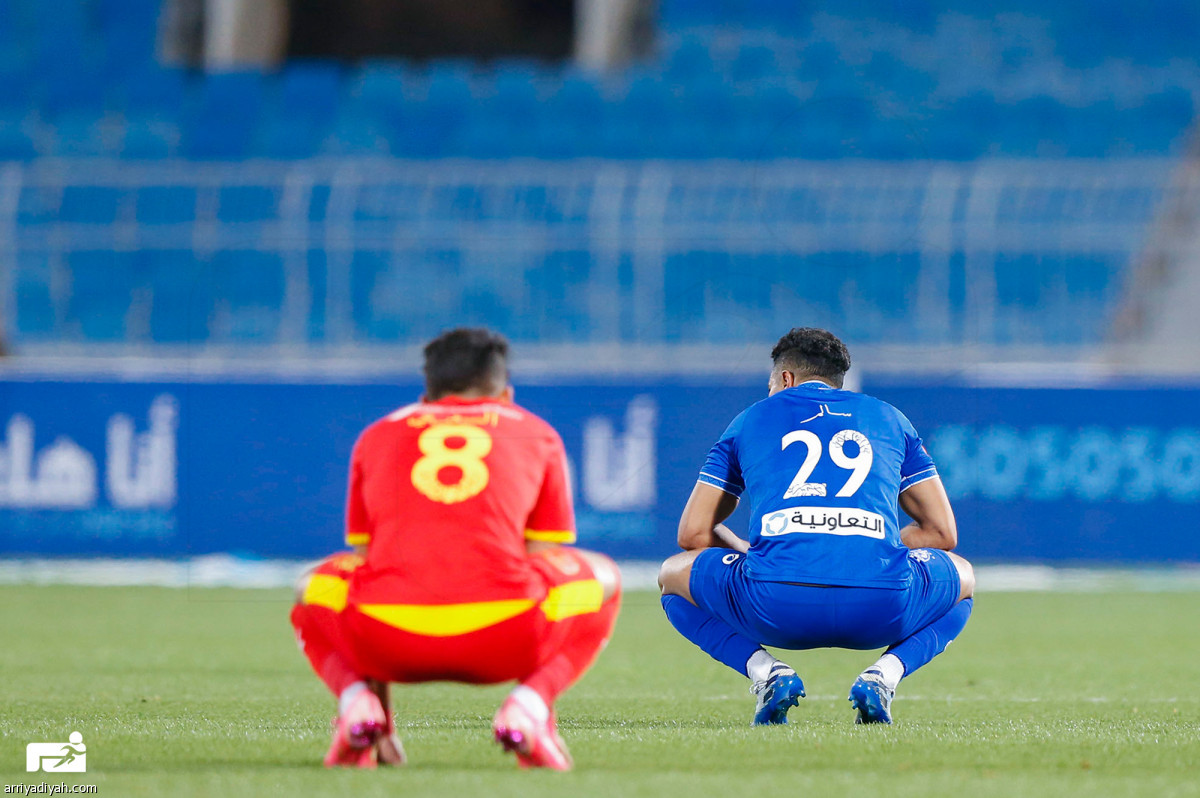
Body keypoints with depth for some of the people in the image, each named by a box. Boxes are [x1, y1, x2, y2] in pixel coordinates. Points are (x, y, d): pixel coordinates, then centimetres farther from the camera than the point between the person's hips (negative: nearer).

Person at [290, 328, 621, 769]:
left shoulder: (377, 435, 27)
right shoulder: (537, 434, 24)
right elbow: (542, 561, 30)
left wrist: (382, 719, 39)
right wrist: (541, 694, 40)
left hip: (390, 633, 2)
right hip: (503, 640, -2)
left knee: (313, 588, 36)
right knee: (602, 578, 29)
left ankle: (356, 700, 4)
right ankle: (530, 703, 1)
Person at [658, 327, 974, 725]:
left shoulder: (751, 419, 24)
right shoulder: (890, 419, 27)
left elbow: (693, 533, 23)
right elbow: (943, 531, 25)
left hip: (773, 608, 0)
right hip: (880, 610, 1)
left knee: (674, 576, 31)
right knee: (963, 578, 36)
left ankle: (764, 670, 4)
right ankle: (884, 674, 5)